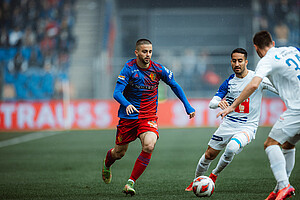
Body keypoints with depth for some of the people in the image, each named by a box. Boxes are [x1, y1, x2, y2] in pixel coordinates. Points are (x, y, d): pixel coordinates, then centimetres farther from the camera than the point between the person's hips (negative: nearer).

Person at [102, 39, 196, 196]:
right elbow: (117, 93, -19)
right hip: (128, 116, -1)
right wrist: (127, 104, -40)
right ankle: (106, 164, 48)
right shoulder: (129, 68, -12)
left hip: (149, 116, 1)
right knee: (119, 152, 9)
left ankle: (131, 182, -15)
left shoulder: (158, 69, -4)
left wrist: (187, 106, 11)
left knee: (149, 146, -26)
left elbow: (174, 85, 13)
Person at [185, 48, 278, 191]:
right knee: (209, 155, 7)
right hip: (228, 124, 4)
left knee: (232, 147, -32)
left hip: (247, 127, -4)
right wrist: (219, 103, -27)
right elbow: (212, 103, -3)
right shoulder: (229, 81, 1)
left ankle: (214, 175, -6)